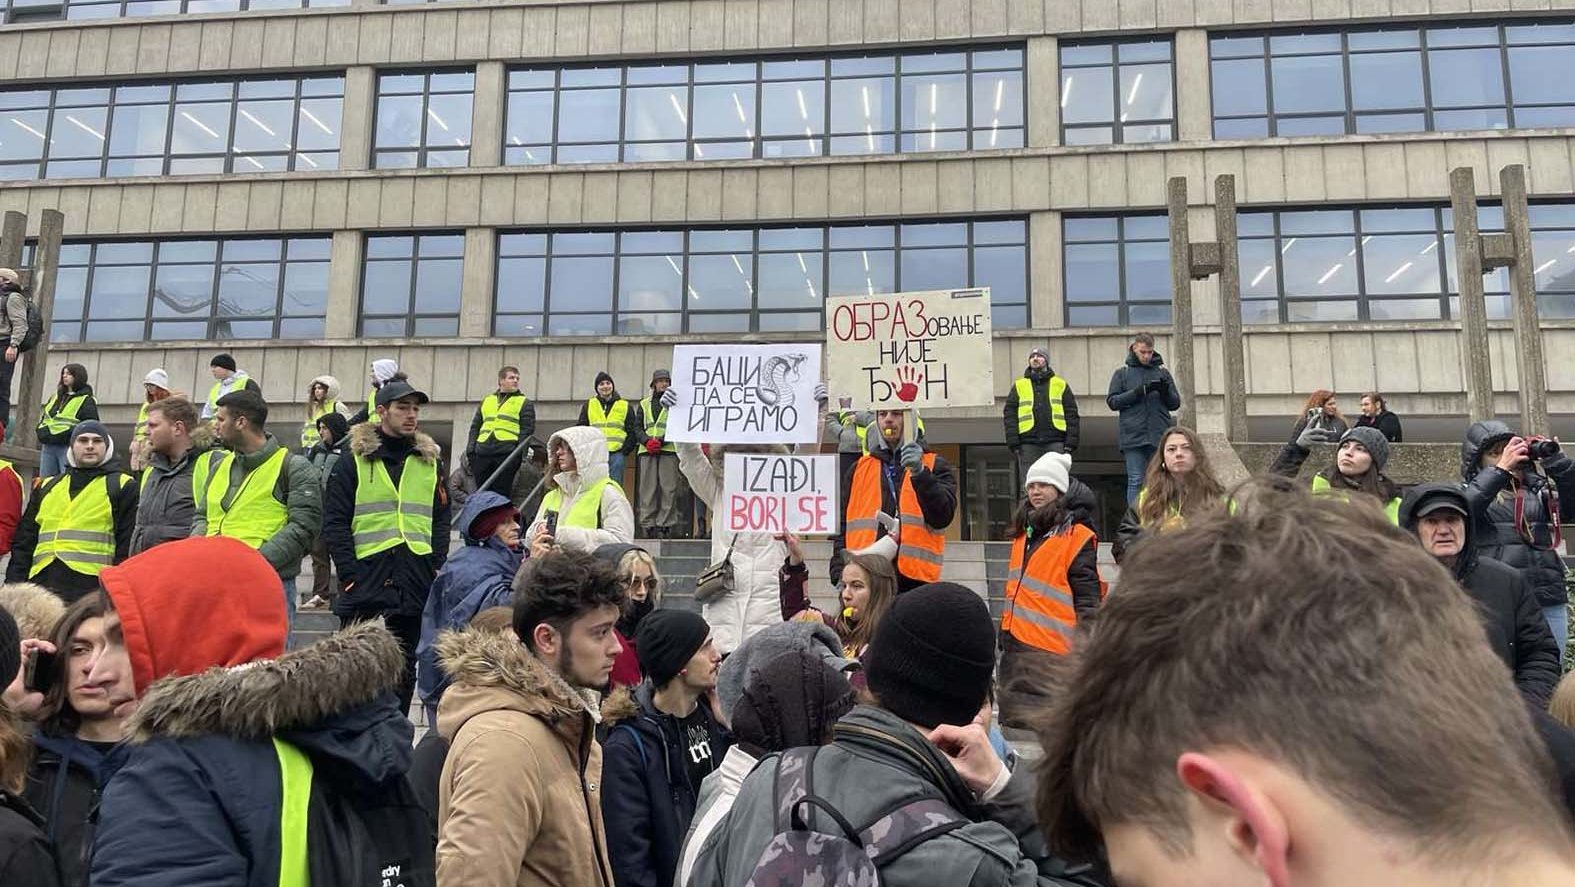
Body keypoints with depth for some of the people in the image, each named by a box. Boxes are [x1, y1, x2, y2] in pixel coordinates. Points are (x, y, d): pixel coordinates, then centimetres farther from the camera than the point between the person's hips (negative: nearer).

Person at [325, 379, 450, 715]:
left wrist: (437, 567, -1)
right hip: (365, 578, -3)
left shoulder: (431, 462, 13)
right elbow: (335, 522, -2)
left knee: (404, 668, 10)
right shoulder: (354, 461, 2)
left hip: (416, 582, 3)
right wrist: (349, 572, -11)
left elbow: (442, 520, 12)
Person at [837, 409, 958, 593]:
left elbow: (942, 518, -6)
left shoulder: (935, 466, 10)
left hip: (915, 580, -2)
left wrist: (919, 472, -17)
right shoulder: (859, 469, 18)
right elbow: (843, 526, 16)